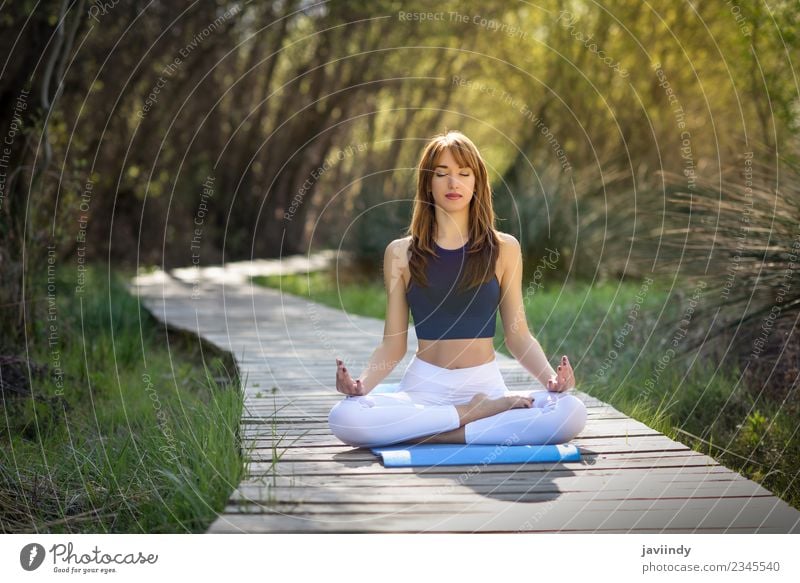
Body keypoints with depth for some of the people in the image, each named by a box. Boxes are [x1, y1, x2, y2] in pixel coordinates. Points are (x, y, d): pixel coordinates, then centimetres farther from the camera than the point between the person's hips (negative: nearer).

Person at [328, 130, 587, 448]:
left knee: (571, 413, -29)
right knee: (344, 418, -31)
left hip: (486, 384, 0)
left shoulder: (504, 248, 7)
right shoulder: (400, 253, 6)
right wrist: (361, 383, -14)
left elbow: (518, 335, 7)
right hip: (423, 387, 0)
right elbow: (393, 344, 6)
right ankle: (478, 414, -16)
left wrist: (550, 377, -12)